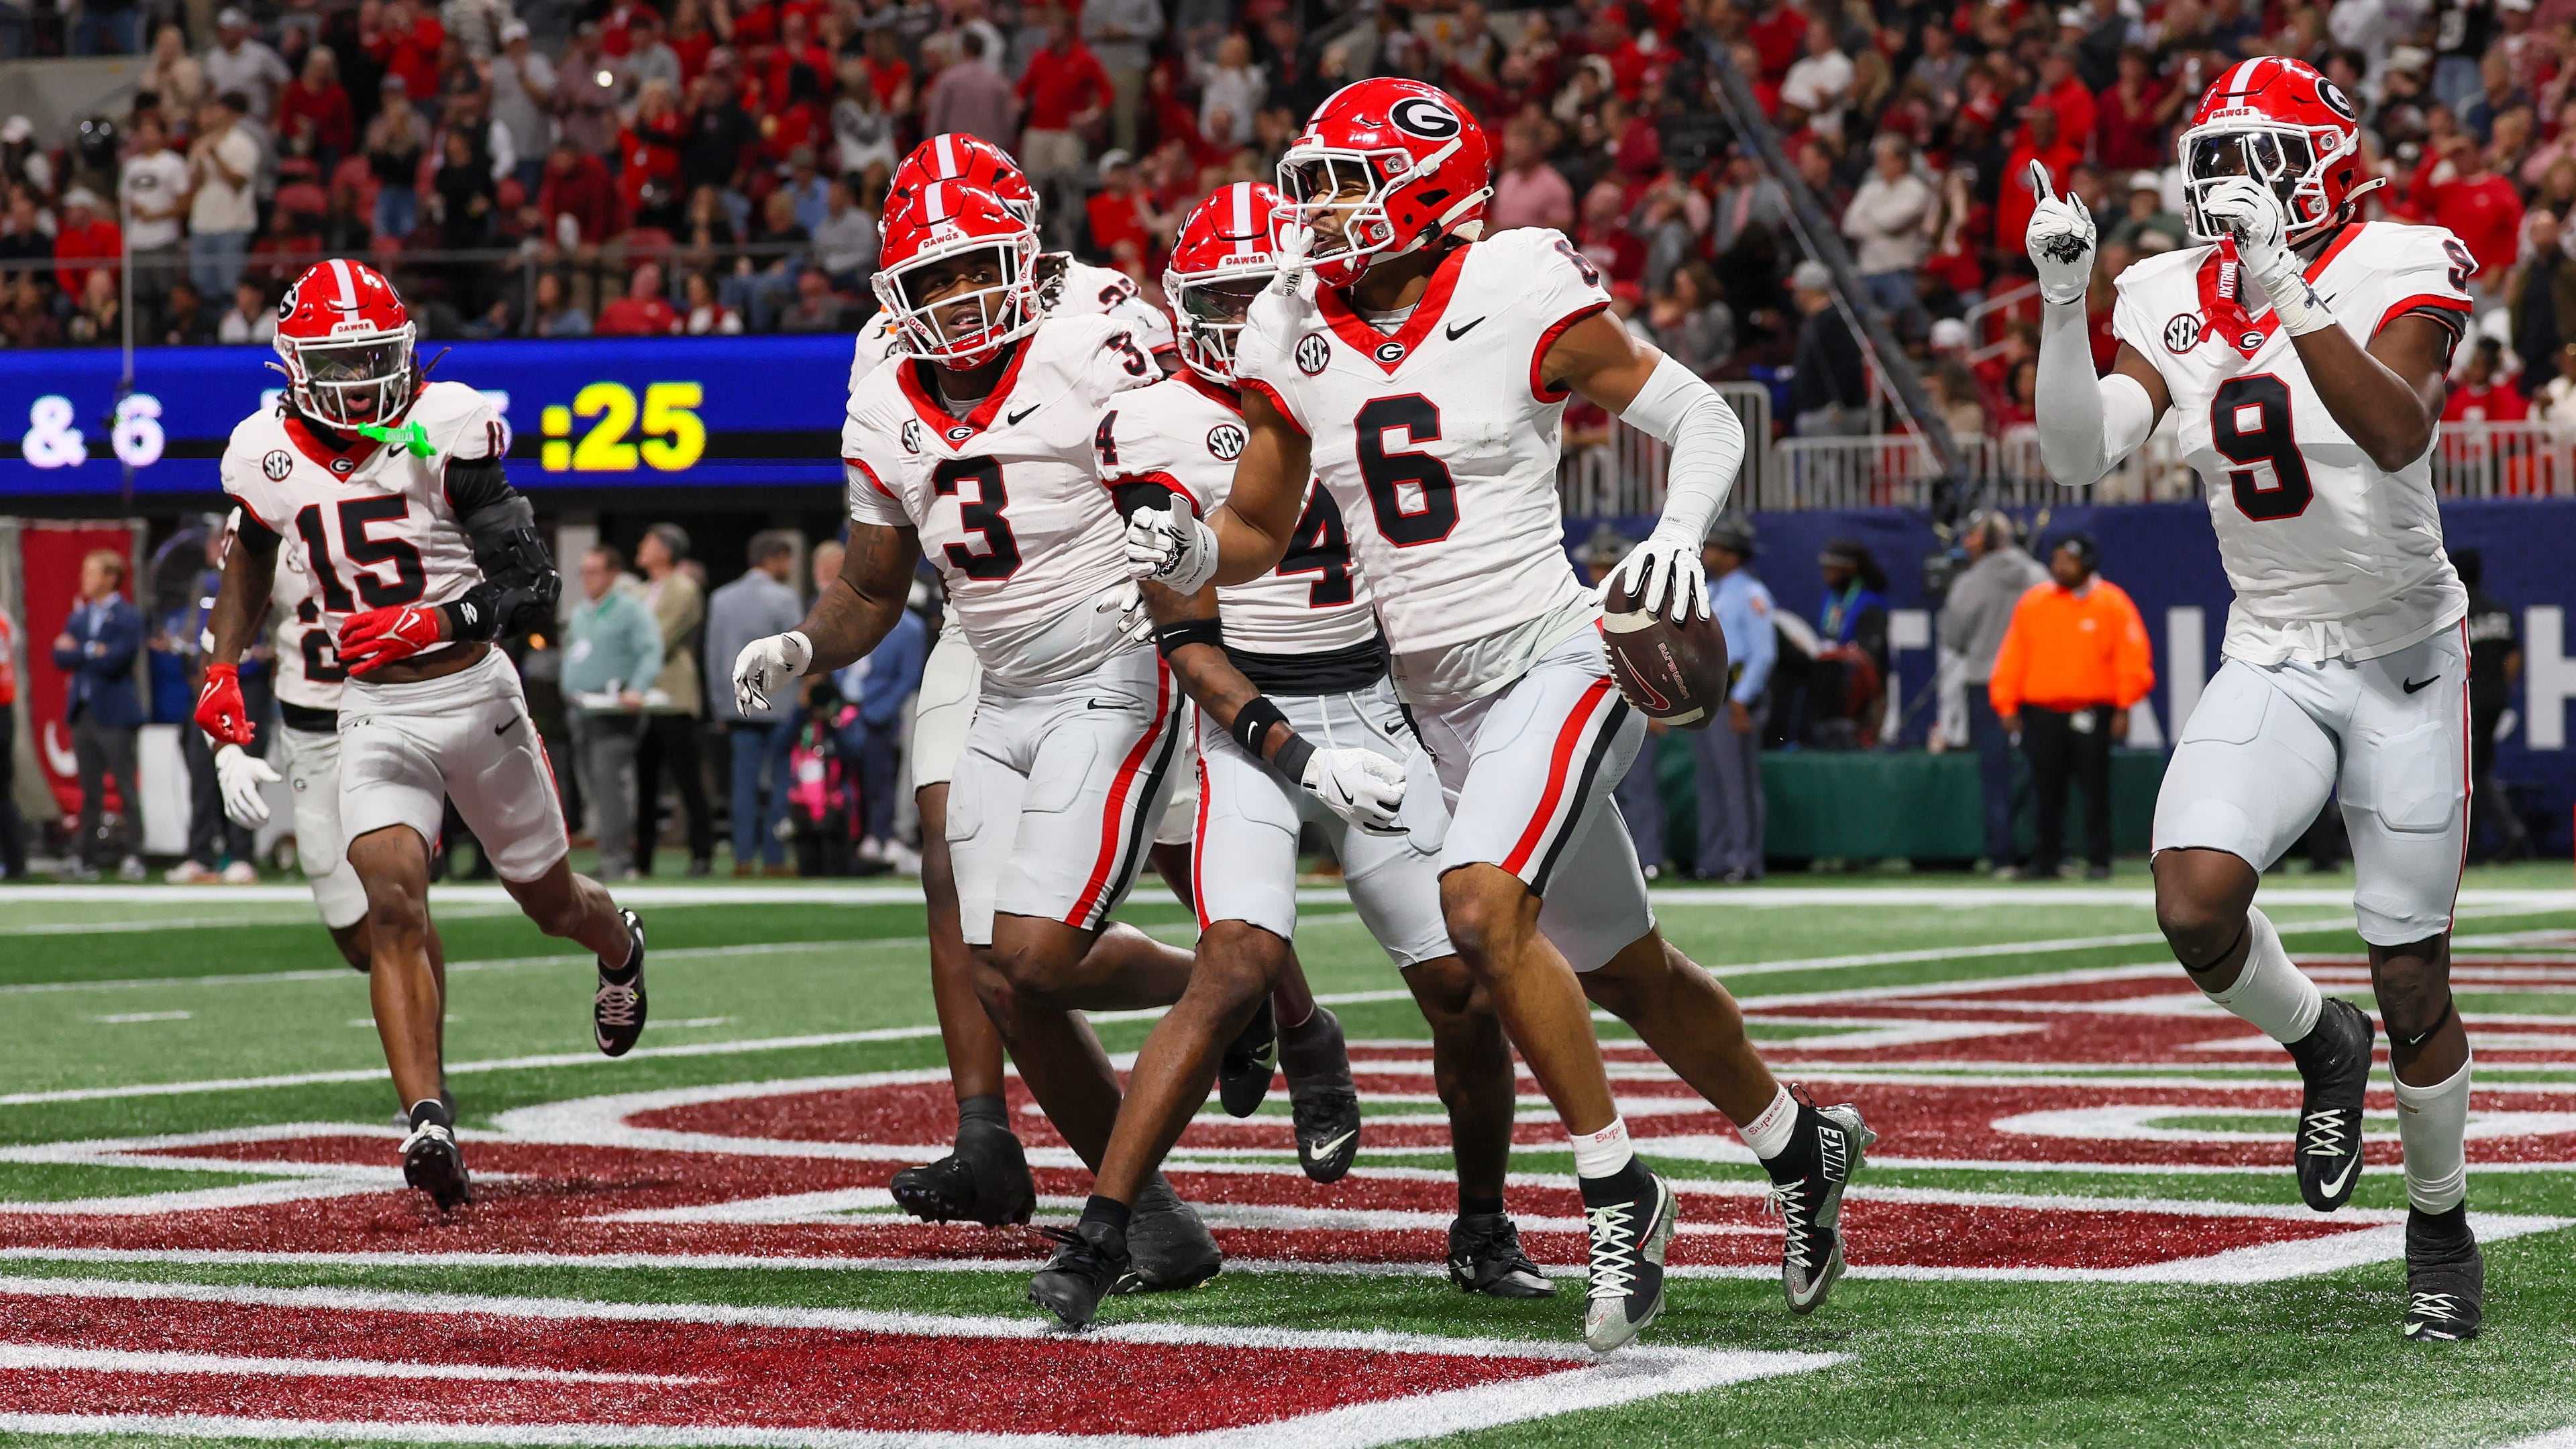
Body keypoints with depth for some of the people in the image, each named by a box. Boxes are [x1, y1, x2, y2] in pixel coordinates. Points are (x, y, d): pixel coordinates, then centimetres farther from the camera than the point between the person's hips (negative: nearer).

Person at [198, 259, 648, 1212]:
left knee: (550, 901, 17)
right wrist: (222, 679, 11)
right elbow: (251, 561, 20)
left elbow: (532, 587, -18)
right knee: (395, 906, -20)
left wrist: (436, 622, -34)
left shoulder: (445, 432, -15)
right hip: (374, 713, 1)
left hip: (474, 693, -1)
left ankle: (619, 946, 55)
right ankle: (428, 1124, -27)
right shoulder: (269, 455, -3)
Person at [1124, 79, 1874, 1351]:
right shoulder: (1296, 340, 4)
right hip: (1443, 703, 7)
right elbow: (1260, 533, 13)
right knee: (1625, 971, 17)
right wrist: (1190, 552, -9)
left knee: (1482, 909, -28)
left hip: (1553, 662, -7)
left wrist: (1679, 534, -23)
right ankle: (1798, 1145, 38)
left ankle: (1617, 1191, -14)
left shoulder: (1517, 298, -12)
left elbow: (1704, 419, -4)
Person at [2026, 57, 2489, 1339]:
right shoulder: (2176, 299, 2)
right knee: (2194, 903, -22)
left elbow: (2397, 435, -31)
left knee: (2410, 982, 1)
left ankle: (2440, 1226, 25)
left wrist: (2287, 291, -40)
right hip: (2269, 666, 3)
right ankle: (2320, 1045, 10)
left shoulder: (2400, 273, -13)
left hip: (2405, 662, -3)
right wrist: (2063, 305, -20)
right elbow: (2079, 455, -8)